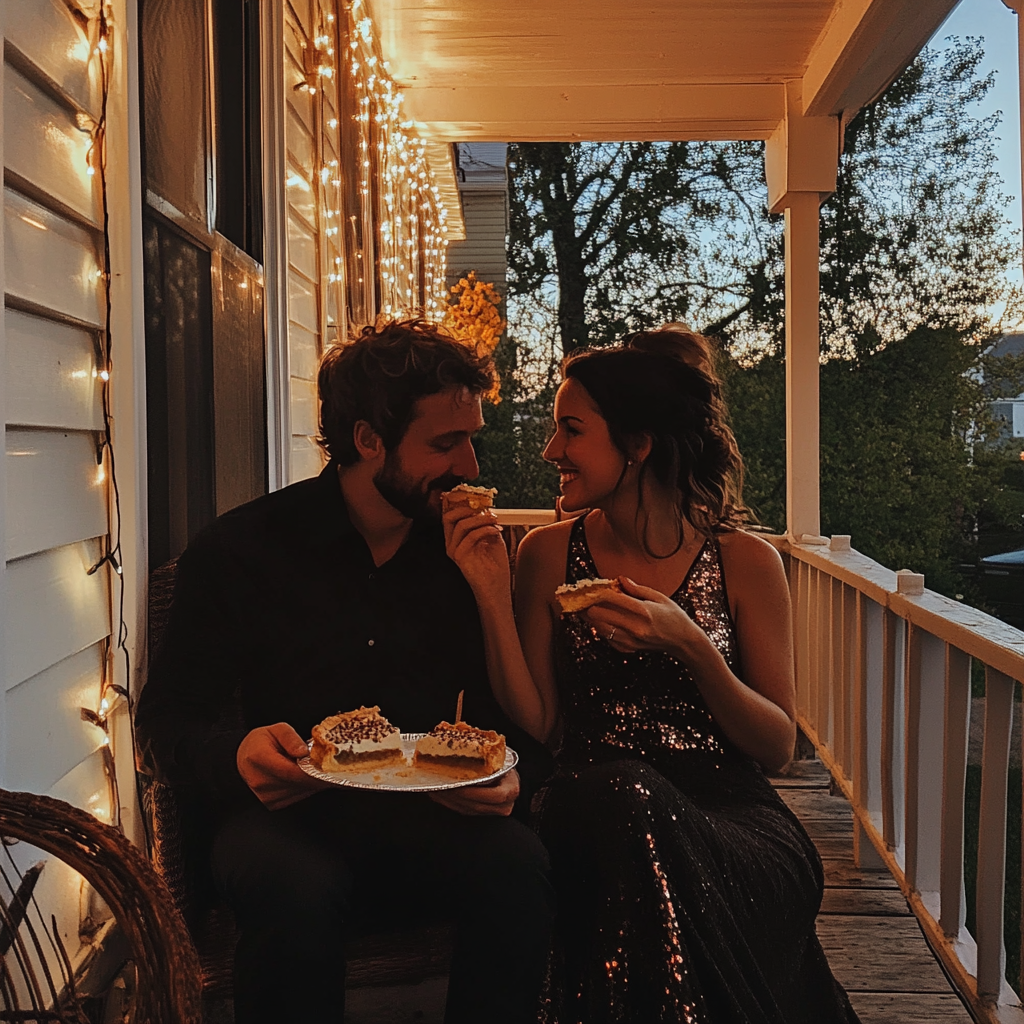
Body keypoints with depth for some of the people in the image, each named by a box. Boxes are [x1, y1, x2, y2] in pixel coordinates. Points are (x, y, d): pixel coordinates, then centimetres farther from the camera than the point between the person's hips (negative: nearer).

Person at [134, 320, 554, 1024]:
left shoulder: (468, 546, 6)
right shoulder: (241, 549, -1)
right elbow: (166, 722, 0)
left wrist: (514, 779, -17)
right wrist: (237, 755, -23)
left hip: (435, 823, 2)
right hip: (288, 819, -1)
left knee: (518, 861, -30)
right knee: (301, 888, -35)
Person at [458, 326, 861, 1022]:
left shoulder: (746, 561, 1)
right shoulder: (550, 554, 6)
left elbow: (779, 745, 2)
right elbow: (538, 724, 3)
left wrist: (692, 647, -15)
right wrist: (490, 595, -8)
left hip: (728, 812, -1)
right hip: (597, 820, 1)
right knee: (621, 792, -34)